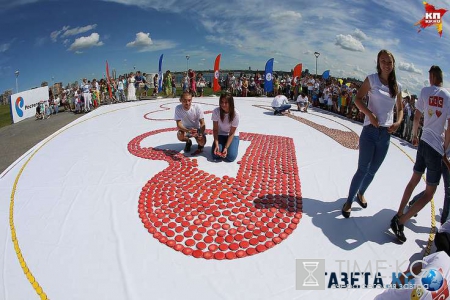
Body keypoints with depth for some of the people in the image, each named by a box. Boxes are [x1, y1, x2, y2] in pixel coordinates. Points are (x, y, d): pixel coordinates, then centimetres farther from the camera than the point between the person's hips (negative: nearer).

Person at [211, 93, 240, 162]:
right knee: (215, 155, -18)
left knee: (230, 157, -19)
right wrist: (216, 145, -23)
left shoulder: (235, 113, -25)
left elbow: (232, 133, -18)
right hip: (220, 135, 1)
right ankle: (221, 146, 15)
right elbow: (215, 129, -13)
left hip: (233, 135, -1)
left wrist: (226, 147, -26)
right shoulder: (216, 111, -21)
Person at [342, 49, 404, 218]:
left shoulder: (397, 86, 8)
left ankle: (360, 193, 38)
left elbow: (400, 109, 16)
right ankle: (349, 201, 9)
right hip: (370, 130, -4)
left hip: (385, 134, 4)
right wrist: (369, 113, -22)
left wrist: (398, 122, -3)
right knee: (363, 168, -6)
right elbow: (357, 99, -6)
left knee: (373, 170, 14)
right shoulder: (372, 79, -3)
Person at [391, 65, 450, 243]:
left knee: (414, 179, 20)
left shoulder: (425, 91, 0)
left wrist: (414, 136, 20)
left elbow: (416, 117, 4)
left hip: (423, 142, 4)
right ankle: (400, 221, -6)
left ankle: (399, 214, 22)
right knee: (429, 193, 4)